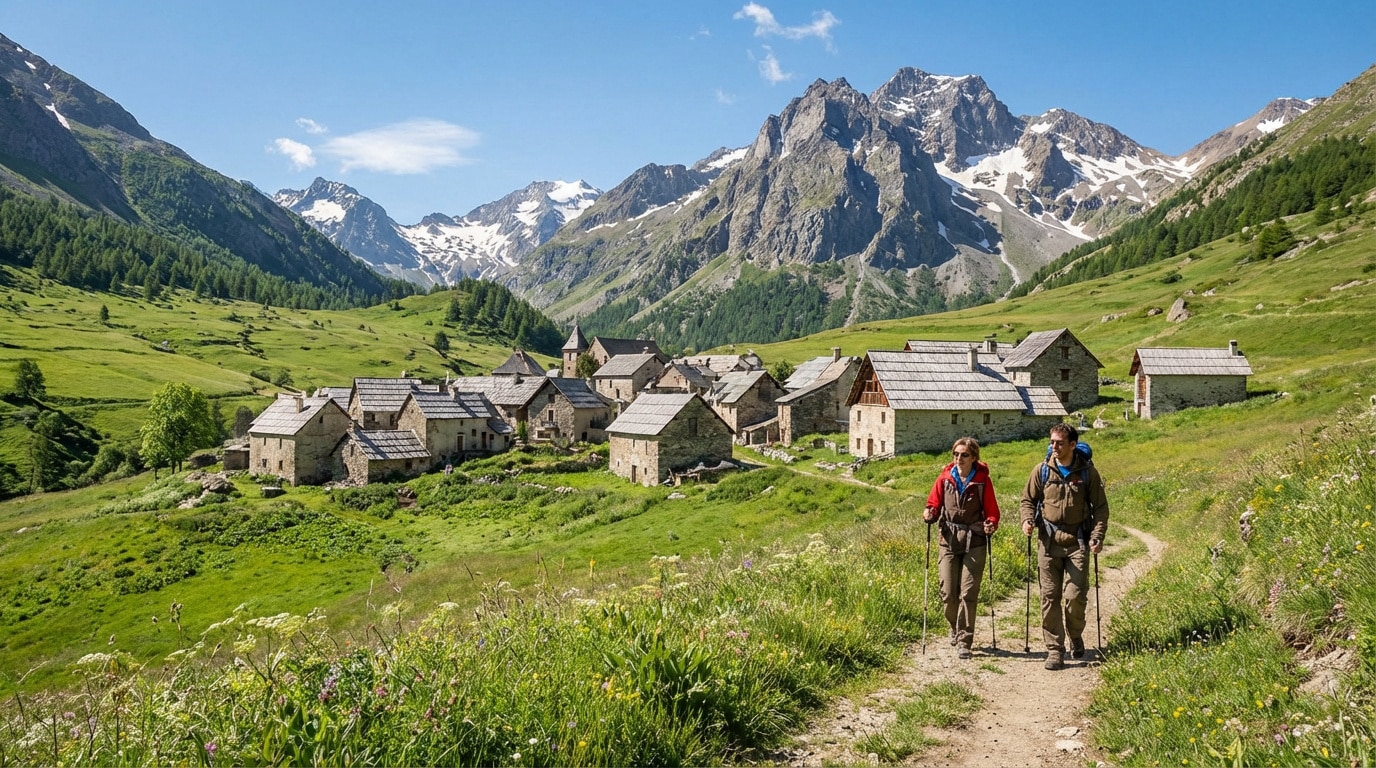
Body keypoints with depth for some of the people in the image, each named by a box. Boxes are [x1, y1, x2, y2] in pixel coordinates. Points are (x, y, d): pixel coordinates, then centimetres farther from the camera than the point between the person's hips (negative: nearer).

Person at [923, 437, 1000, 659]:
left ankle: (964, 642, 5)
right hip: (949, 541, 2)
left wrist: (991, 524, -17)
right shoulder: (945, 478, 2)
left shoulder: (983, 480, -2)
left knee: (968, 594, -5)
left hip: (974, 543, -2)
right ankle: (955, 628, 31)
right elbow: (934, 503, 10)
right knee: (948, 594, 1)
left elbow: (992, 511, 2)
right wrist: (930, 514, -11)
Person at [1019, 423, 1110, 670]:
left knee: (1075, 596, -5)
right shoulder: (1042, 470, 3)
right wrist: (1027, 520, -8)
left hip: (1078, 541, -1)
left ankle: (1075, 637, 25)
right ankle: (1054, 650, 9)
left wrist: (1097, 535, -6)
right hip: (1048, 541, 1)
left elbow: (1100, 507, 7)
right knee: (1050, 597, 0)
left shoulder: (1087, 472, 1)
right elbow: (1028, 500, 12)